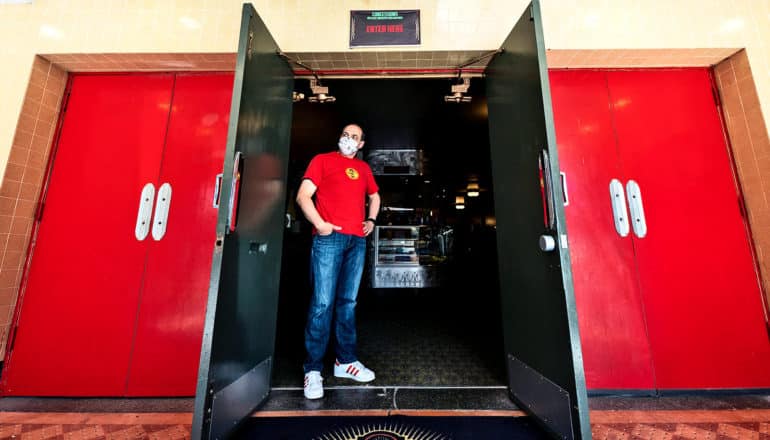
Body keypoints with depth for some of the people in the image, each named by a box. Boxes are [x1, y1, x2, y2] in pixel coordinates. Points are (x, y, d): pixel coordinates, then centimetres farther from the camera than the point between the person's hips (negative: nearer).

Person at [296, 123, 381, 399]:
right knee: (322, 302, -6)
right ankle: (313, 370, 7)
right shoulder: (323, 160, 9)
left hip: (357, 241, 5)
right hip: (329, 239, -4)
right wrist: (319, 224, -12)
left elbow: (374, 196, 34)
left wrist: (372, 220, 16)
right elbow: (303, 195, 0)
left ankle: (346, 361, 21)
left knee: (348, 302, 9)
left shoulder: (363, 168, 21)